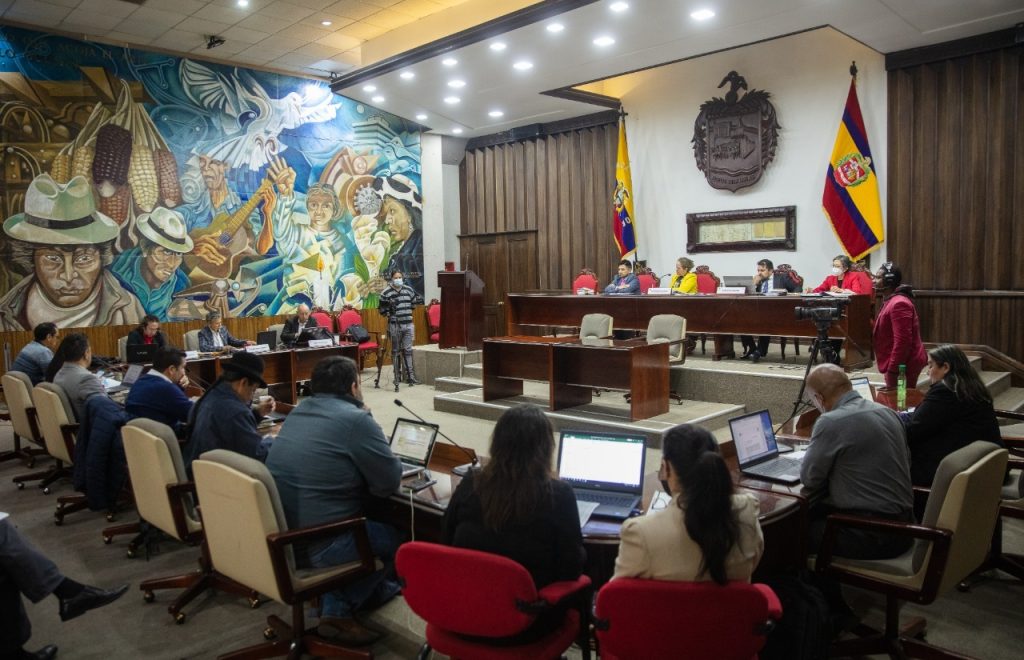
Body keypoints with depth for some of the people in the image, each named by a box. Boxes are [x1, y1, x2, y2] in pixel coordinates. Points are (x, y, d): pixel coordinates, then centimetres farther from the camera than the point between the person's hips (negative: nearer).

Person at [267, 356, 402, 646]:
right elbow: (389, 482, -9)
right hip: (315, 544, -8)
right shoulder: (355, 419, -15)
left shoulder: (299, 410, 10)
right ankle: (339, 609, 19)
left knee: (369, 523, 26)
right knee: (390, 538, 16)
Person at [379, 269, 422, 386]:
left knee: (408, 350, 4)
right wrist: (388, 307, -19)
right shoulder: (386, 293, -4)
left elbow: (417, 300, 21)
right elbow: (382, 310, -4)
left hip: (408, 324, 3)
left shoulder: (408, 290, 7)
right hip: (394, 325, -3)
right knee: (395, 351, 6)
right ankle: (397, 376, 14)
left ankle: (410, 376, 6)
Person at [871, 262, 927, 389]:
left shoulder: (898, 304, -19)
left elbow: (902, 341, -25)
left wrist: (892, 370, -23)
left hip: (902, 366, -10)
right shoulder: (892, 301, 15)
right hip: (902, 363, 10)